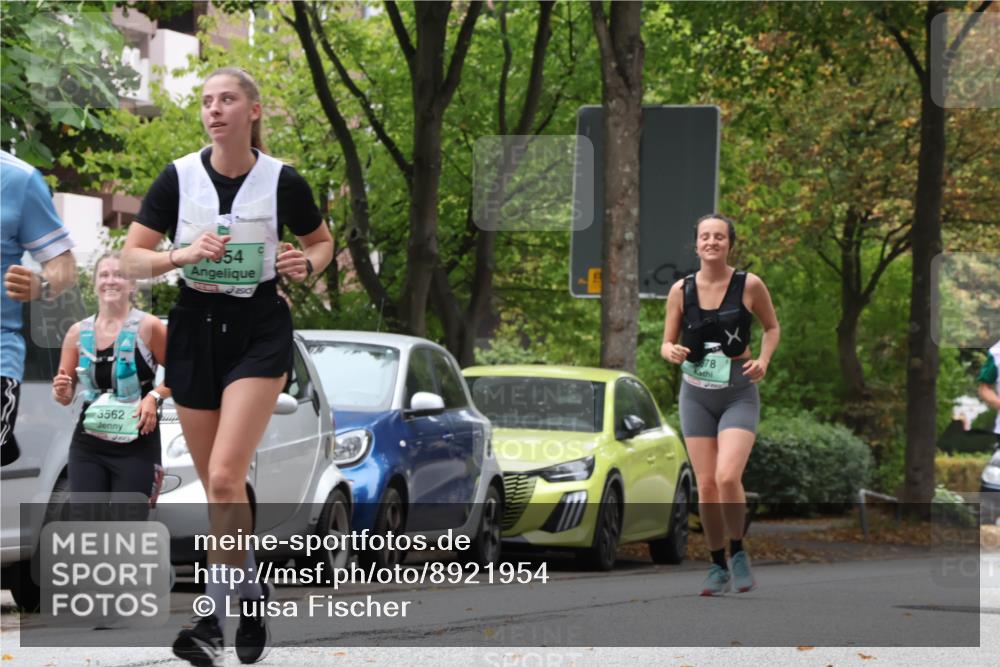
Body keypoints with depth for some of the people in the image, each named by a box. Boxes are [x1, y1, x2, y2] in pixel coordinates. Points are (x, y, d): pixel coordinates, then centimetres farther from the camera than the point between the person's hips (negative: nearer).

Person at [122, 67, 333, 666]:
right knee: (217, 487, 8)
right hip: (196, 328, 3)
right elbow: (132, 258, -1)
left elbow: (323, 241, 11)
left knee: (225, 476, -18)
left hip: (259, 330, -3)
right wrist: (184, 254, -19)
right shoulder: (179, 177, -3)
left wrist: (306, 264, -11)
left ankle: (216, 617, -13)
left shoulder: (283, 181, -6)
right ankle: (252, 594, 27)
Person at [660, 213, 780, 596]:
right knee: (706, 486, 2)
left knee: (727, 477, -20)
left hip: (739, 394, -2)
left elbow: (772, 327, 10)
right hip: (697, 394, 2)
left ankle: (738, 554, 2)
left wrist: (764, 359, -8)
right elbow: (667, 343, 6)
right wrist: (672, 352, -17)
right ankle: (718, 568, 17)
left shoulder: (749, 286, -5)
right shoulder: (681, 290, 0)